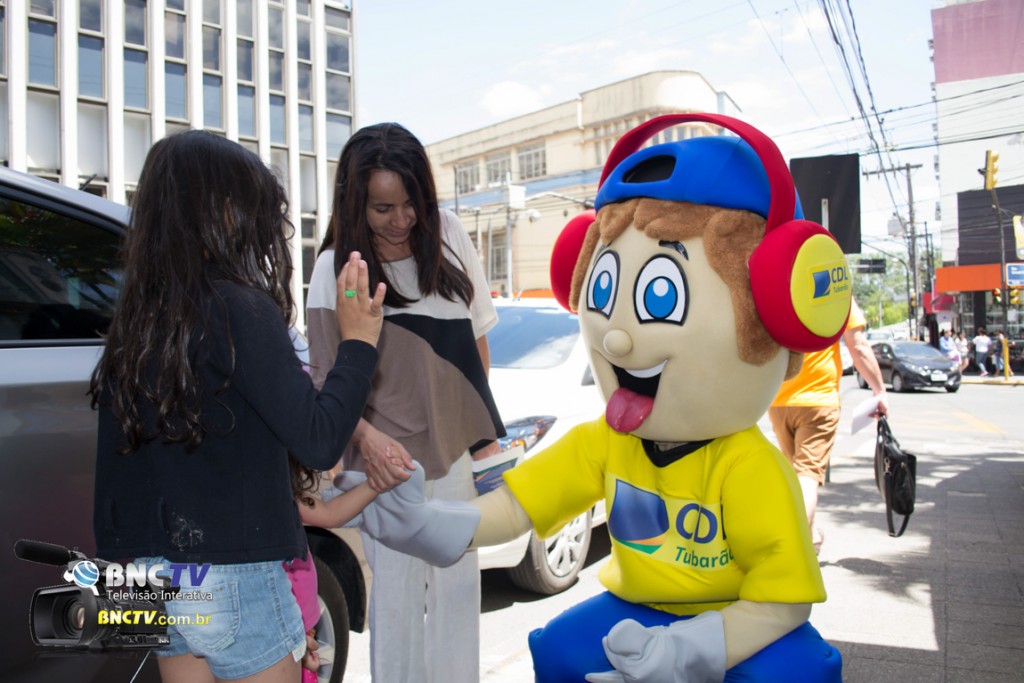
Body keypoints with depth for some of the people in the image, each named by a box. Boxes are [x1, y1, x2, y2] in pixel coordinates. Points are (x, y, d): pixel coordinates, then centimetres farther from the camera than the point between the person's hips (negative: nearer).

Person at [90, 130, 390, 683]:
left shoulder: (136, 319, 4)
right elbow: (318, 443, -20)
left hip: (151, 573, 7)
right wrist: (358, 343, -9)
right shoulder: (238, 309, -18)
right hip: (232, 576, -7)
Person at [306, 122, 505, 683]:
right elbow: (327, 380, -10)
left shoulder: (448, 236, -1)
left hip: (456, 450, 4)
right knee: (397, 595, 4)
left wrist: (484, 425, 11)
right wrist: (367, 437, -27)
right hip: (388, 458, -4)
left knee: (458, 587, 15)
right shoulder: (338, 267, -11)